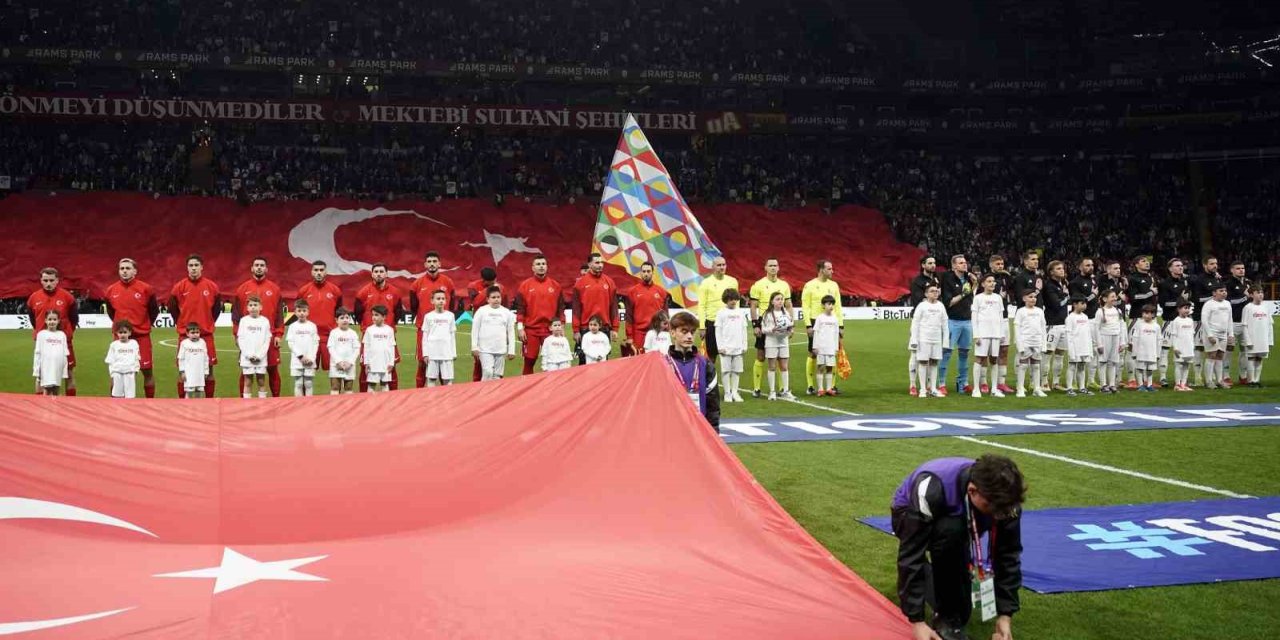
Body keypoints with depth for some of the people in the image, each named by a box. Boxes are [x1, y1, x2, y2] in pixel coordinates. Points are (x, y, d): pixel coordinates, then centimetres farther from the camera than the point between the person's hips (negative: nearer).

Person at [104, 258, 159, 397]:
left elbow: (154, 310, 5)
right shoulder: (111, 290, 2)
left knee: (147, 371, 2)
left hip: (141, 336, -2)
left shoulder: (146, 289, -7)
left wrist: (146, 325, 3)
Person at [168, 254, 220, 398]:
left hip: (206, 334, 1)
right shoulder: (179, 287, -1)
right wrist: (179, 323, 6)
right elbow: (172, 307, 9)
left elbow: (217, 307, 11)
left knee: (209, 370, 4)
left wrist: (210, 323, 6)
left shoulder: (211, 286, 0)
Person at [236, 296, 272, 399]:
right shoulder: (244, 320, 2)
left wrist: (259, 355, -8)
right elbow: (241, 340, 1)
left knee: (261, 381, 4)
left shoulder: (265, 321, 1)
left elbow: (267, 340, 1)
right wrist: (249, 355, -8)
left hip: (261, 358, 0)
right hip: (247, 358, 0)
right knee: (248, 382, 3)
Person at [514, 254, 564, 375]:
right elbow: (520, 308, 1)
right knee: (529, 361, 2)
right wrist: (520, 328, -5)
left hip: (551, 329, 1)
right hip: (530, 330, -1)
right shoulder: (525, 285, 2)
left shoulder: (555, 285, 7)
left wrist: (562, 327, 6)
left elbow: (560, 308, 10)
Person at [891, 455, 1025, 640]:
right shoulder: (932, 487, -44)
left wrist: (1005, 614, -24)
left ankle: (927, 576, 30)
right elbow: (911, 555, -42)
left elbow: (1008, 556, -20)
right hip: (913, 516, -4)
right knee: (949, 530, -39)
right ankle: (946, 618, -21)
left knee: (961, 610, -2)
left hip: (959, 528, 4)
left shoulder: (1002, 497, -31)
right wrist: (916, 620, -43)